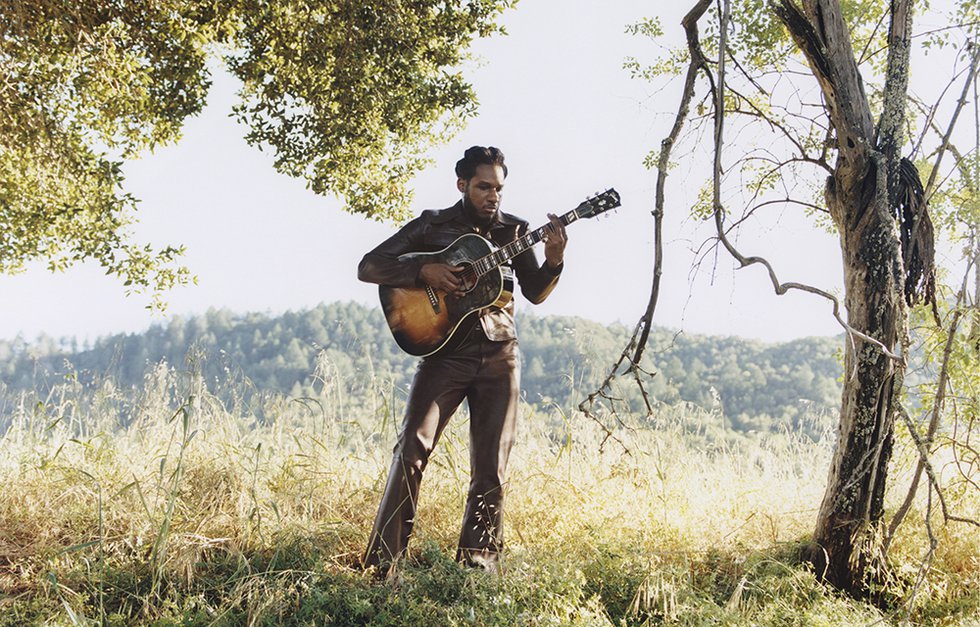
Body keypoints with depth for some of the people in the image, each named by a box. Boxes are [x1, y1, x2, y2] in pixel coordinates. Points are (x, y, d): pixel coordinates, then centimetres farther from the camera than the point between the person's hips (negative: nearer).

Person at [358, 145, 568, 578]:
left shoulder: (512, 230, 11)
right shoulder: (432, 226, 4)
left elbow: (535, 293, 8)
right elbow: (368, 267, -1)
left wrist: (553, 261, -12)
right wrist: (424, 272, -15)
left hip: (498, 356, 3)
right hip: (444, 352, -2)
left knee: (490, 466, 2)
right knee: (412, 449, -14)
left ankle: (476, 561, 12)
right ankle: (381, 563, -8)